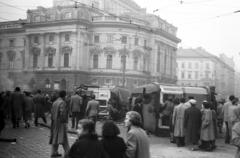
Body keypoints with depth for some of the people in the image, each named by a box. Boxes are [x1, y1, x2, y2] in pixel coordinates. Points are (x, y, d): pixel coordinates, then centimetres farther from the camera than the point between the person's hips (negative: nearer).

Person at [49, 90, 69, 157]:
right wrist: (65, 123, -16)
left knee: (55, 137, 13)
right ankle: (67, 153, -1)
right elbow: (62, 113, -22)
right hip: (61, 122, -8)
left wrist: (53, 120, 18)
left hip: (54, 122, 8)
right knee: (64, 138, -4)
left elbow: (52, 112, 12)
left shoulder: (55, 102, 9)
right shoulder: (62, 102, -16)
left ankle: (54, 152, 19)